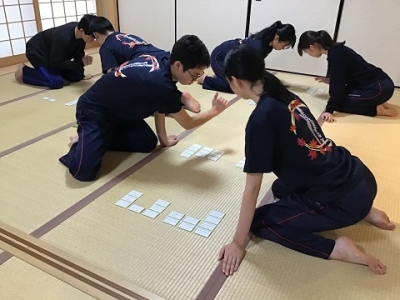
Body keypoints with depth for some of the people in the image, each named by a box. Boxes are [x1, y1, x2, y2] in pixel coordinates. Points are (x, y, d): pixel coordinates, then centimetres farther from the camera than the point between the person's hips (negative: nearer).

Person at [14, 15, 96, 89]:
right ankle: (23, 71, -2)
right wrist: (81, 62, -29)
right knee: (56, 82, -24)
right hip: (37, 51, -7)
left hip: (54, 54, 8)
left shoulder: (80, 33, -17)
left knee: (76, 76, 0)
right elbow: (56, 62, -30)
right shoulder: (63, 38, -39)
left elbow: (78, 54, -6)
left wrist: (80, 74, -9)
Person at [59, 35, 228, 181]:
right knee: (84, 172, -22)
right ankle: (81, 142, 10)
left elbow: (159, 106, 3)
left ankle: (104, 138, 15)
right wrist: (215, 110, -2)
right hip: (93, 112, -9)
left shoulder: (164, 59, -10)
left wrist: (163, 137, 4)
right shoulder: (161, 84, -34)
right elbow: (188, 124, -16)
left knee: (148, 144, 0)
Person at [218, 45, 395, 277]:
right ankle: (363, 210, 22)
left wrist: (238, 243, -5)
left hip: (344, 199, -8)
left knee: (260, 222, 5)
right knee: (281, 189, 28)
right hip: (359, 178, 8)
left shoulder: (261, 118, -18)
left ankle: (336, 248, -4)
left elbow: (253, 187, -15)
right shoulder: (288, 97, 5)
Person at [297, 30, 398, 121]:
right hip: (379, 84, 9)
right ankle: (377, 103, 10)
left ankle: (377, 109, -7)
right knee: (339, 98, 16)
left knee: (338, 102, -9)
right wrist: (328, 80, 24)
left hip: (380, 88, -9)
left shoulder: (335, 55, -19)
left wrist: (329, 110, -22)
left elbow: (337, 86, -22)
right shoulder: (336, 50, 8)